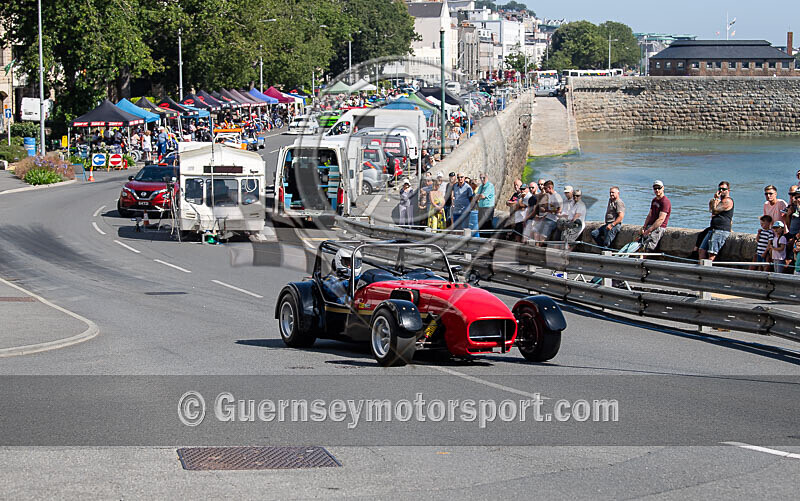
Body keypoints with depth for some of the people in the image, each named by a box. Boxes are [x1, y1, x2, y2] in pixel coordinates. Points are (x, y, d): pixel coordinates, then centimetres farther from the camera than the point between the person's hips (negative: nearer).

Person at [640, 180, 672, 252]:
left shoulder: (665, 202, -11)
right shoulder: (654, 200, 18)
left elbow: (661, 219, -18)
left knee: (646, 248, -23)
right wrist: (644, 227, 4)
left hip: (659, 227, -9)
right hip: (650, 226, 9)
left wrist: (649, 230, -21)